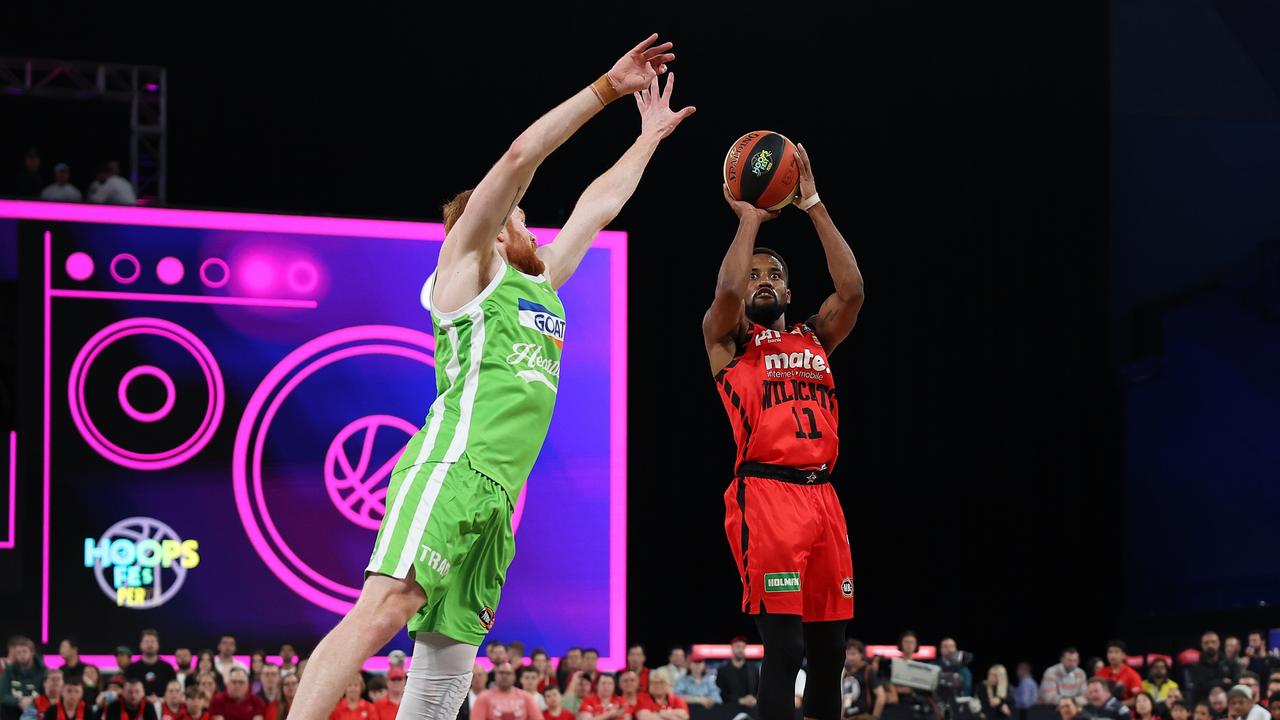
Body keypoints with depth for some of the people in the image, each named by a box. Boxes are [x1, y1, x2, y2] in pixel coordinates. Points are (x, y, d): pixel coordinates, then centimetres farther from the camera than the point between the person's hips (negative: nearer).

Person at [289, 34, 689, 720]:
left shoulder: (540, 285, 29)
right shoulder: (468, 269, 8)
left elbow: (598, 204, 40)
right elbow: (520, 156, -2)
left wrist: (649, 137, 43)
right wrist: (606, 88, 0)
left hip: (495, 502, 9)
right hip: (451, 473, -9)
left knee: (447, 657, 2)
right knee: (382, 613, -25)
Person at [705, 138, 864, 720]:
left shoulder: (815, 338, 21)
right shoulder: (726, 340, 8)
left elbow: (852, 290, 5)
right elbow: (726, 291, -13)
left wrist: (814, 207, 6)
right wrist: (750, 220, 0)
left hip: (822, 496, 6)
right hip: (766, 496, -6)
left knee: (829, 648, 6)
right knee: (783, 644, -13)